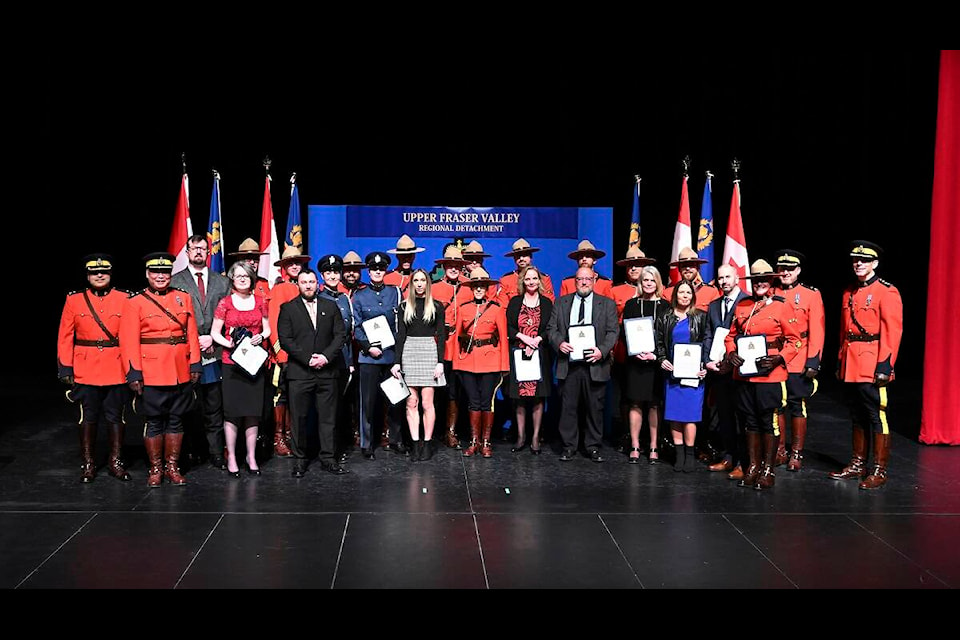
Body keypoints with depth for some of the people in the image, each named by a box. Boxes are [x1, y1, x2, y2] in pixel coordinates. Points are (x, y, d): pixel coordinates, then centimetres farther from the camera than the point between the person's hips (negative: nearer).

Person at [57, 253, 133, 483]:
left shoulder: (125, 299, 2)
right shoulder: (74, 300, 3)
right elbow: (65, 336, 3)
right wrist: (65, 368, -3)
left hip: (117, 369, 0)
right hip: (85, 370, 0)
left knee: (116, 417, 7)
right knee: (88, 417, 6)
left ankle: (116, 462, 19)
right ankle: (88, 464, 18)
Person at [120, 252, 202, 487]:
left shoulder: (183, 297, 8)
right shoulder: (134, 302, -2)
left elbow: (192, 334, 7)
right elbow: (129, 340, -7)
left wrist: (195, 364, 1)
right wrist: (133, 372, -14)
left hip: (181, 372, 3)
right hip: (151, 373, -3)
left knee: (176, 420, 10)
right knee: (153, 422, 5)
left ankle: (172, 467, 20)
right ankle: (155, 469, 17)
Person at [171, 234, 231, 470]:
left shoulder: (222, 282, 13)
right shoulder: (175, 281, 6)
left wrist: (212, 338, -5)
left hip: (214, 353, 2)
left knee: (214, 408, 3)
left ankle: (216, 454, 7)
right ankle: (191, 451, 12)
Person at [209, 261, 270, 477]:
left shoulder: (260, 302, 9)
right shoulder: (225, 303, 1)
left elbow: (267, 329, 14)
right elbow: (214, 332, 2)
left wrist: (261, 336, -7)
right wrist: (231, 344, -14)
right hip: (232, 362, -2)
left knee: (253, 411, 4)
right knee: (232, 410, -3)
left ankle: (251, 457, 14)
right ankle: (231, 458, 7)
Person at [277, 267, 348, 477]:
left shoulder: (330, 307, 12)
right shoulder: (288, 308, 5)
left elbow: (340, 335, 6)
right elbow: (285, 339, -3)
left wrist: (326, 356, -8)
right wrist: (308, 358, -12)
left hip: (327, 371, 2)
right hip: (299, 373, -2)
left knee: (327, 417, 4)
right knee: (298, 418, 1)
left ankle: (327, 458, 12)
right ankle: (299, 460, 10)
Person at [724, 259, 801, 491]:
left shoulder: (781, 307, -2)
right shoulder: (742, 306, 10)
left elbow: (794, 340, -2)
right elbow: (731, 335, 16)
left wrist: (779, 359, -17)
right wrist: (731, 353, -3)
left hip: (770, 375, -4)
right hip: (744, 374, 4)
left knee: (769, 421, 1)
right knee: (749, 421, 11)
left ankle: (767, 469, 10)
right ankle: (753, 466, 22)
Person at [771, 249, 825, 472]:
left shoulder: (811, 295, 0)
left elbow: (817, 331, -3)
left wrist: (813, 362, -10)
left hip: (798, 363, -3)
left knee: (797, 406, 3)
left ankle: (796, 453, 13)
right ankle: (779, 451, 20)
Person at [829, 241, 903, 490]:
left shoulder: (887, 292, -7)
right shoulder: (849, 293, 15)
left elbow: (892, 332, -12)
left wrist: (884, 365, -17)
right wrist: (841, 362, 14)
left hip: (872, 367, -7)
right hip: (851, 366, 7)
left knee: (877, 417, -2)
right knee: (857, 417, 14)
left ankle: (879, 471, 4)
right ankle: (858, 464, 23)